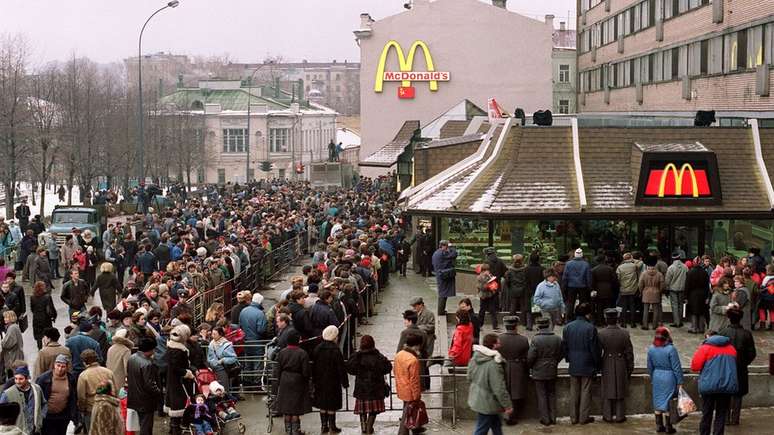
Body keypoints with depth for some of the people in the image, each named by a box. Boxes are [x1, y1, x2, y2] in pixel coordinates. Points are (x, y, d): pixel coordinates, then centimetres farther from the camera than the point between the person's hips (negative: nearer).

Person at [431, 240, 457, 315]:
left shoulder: (435, 253, 13)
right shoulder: (443, 253, -17)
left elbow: (434, 265, 20)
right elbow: (454, 255, -18)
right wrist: (451, 247, -5)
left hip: (439, 275, 10)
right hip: (445, 275, -9)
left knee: (441, 293, 17)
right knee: (444, 293, -4)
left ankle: (441, 310, 24)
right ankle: (441, 311, -1)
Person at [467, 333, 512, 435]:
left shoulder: (474, 358, -3)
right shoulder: (493, 364, -30)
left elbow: (469, 377, 12)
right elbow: (499, 389, -26)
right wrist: (507, 406, -16)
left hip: (476, 399, 9)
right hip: (487, 403, -9)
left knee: (496, 425, 24)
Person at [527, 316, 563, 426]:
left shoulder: (536, 339, -18)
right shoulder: (557, 339, -4)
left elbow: (530, 357, -16)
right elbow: (561, 354, 5)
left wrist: (530, 366, 4)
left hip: (539, 372, -4)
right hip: (552, 372, 4)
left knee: (542, 395, 5)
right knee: (552, 394, 16)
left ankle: (545, 419, 7)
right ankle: (553, 418, 19)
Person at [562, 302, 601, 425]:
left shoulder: (567, 327, -2)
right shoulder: (590, 328, -15)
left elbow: (564, 347, 5)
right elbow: (595, 349, -11)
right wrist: (597, 363, 1)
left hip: (573, 365, 4)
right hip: (587, 365, -4)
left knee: (574, 391, 12)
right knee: (585, 391, 5)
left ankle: (574, 417, 15)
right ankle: (584, 417, 8)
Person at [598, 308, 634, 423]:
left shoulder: (601, 334, -14)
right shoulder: (624, 333, -12)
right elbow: (629, 352, -4)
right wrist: (630, 367, 8)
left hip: (607, 365, 0)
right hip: (621, 366, 0)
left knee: (608, 391, 11)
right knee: (620, 390, 11)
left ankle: (608, 416, 15)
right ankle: (620, 416, 16)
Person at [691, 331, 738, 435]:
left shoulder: (705, 347, -5)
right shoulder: (731, 348, 10)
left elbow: (695, 366, -8)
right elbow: (735, 365, 21)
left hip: (709, 385, -3)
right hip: (727, 386, 3)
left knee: (707, 414, 9)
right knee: (721, 415, 8)